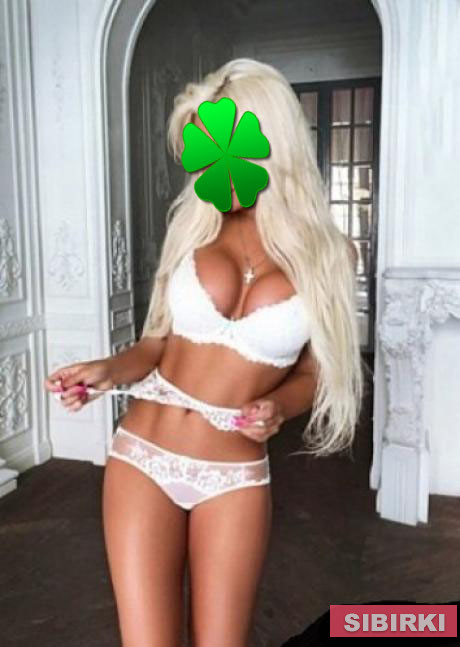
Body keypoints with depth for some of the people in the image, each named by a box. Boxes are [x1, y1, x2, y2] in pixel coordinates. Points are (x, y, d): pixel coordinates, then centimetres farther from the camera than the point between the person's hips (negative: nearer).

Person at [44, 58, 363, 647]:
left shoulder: (323, 253, -3)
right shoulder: (194, 224, 1)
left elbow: (313, 371, 6)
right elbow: (161, 341, 7)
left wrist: (277, 407, -14)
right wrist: (107, 370, -12)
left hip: (236, 477, 0)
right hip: (144, 458, 1)